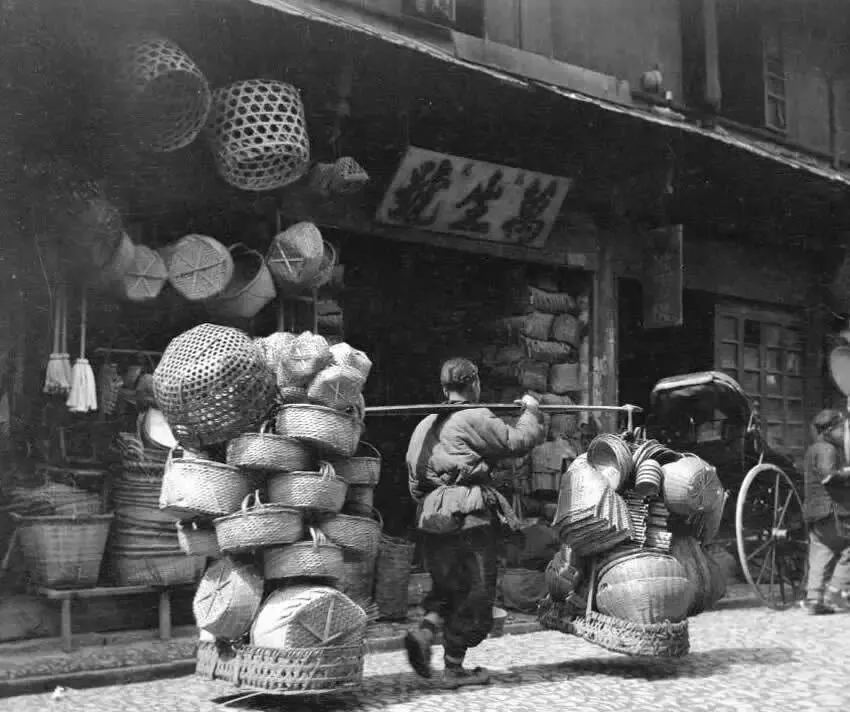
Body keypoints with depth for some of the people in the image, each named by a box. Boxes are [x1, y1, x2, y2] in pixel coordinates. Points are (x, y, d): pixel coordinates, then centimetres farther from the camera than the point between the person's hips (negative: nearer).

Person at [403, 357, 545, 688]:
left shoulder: (424, 425, 15)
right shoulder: (474, 419, -10)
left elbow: (415, 483, 19)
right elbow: (519, 440, -8)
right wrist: (531, 410, 9)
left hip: (432, 520, 8)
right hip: (469, 517, -7)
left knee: (448, 585, 21)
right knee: (475, 593, 4)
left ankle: (424, 631, -3)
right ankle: (454, 667, 8)